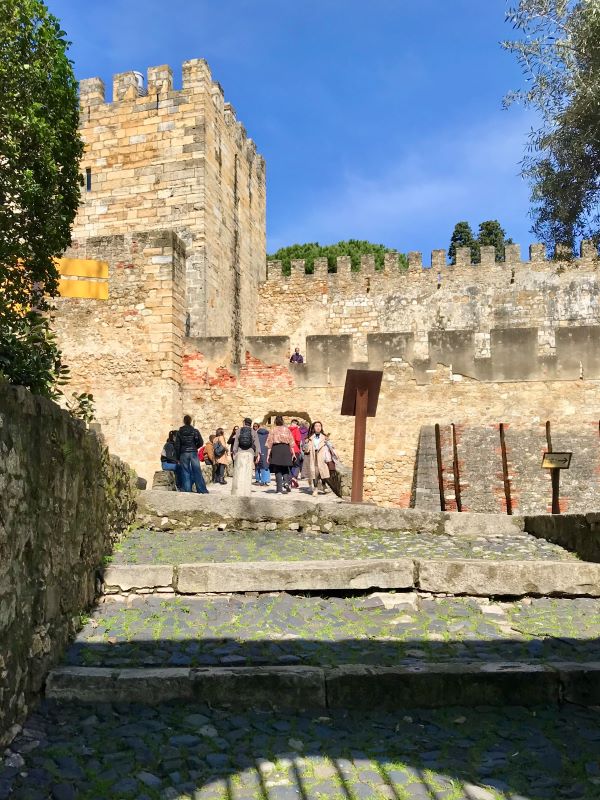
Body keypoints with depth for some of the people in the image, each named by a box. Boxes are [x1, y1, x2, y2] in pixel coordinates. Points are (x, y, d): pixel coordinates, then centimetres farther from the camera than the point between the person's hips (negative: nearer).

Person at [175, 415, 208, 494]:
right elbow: (201, 442, -1)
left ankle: (187, 490, 1)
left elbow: (177, 445, 0)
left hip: (183, 454, 0)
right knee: (197, 471, 1)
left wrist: (178, 457, 7)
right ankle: (202, 490, -3)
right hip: (193, 453, 0)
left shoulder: (180, 432, 1)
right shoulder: (195, 431, 1)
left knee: (185, 472, 4)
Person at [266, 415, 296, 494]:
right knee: (285, 468, 17)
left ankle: (280, 489, -1)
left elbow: (269, 442, -2)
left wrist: (268, 454, 0)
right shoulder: (287, 429, 7)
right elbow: (291, 441, 4)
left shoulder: (273, 430, 1)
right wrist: (292, 452, 9)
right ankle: (286, 482, -9)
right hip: (286, 448, 2)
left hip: (276, 449, -2)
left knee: (277, 470, 3)